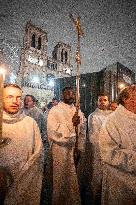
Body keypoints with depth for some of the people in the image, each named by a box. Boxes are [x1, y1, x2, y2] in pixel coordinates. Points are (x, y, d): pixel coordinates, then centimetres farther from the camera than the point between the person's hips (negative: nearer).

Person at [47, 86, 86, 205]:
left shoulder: (77, 111, 6)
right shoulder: (55, 110, -9)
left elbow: (82, 130, 9)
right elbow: (52, 131, -19)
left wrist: (80, 148, 3)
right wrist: (71, 123, -26)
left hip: (75, 148, 5)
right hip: (60, 148, -4)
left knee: (74, 176, 17)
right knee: (61, 177, 9)